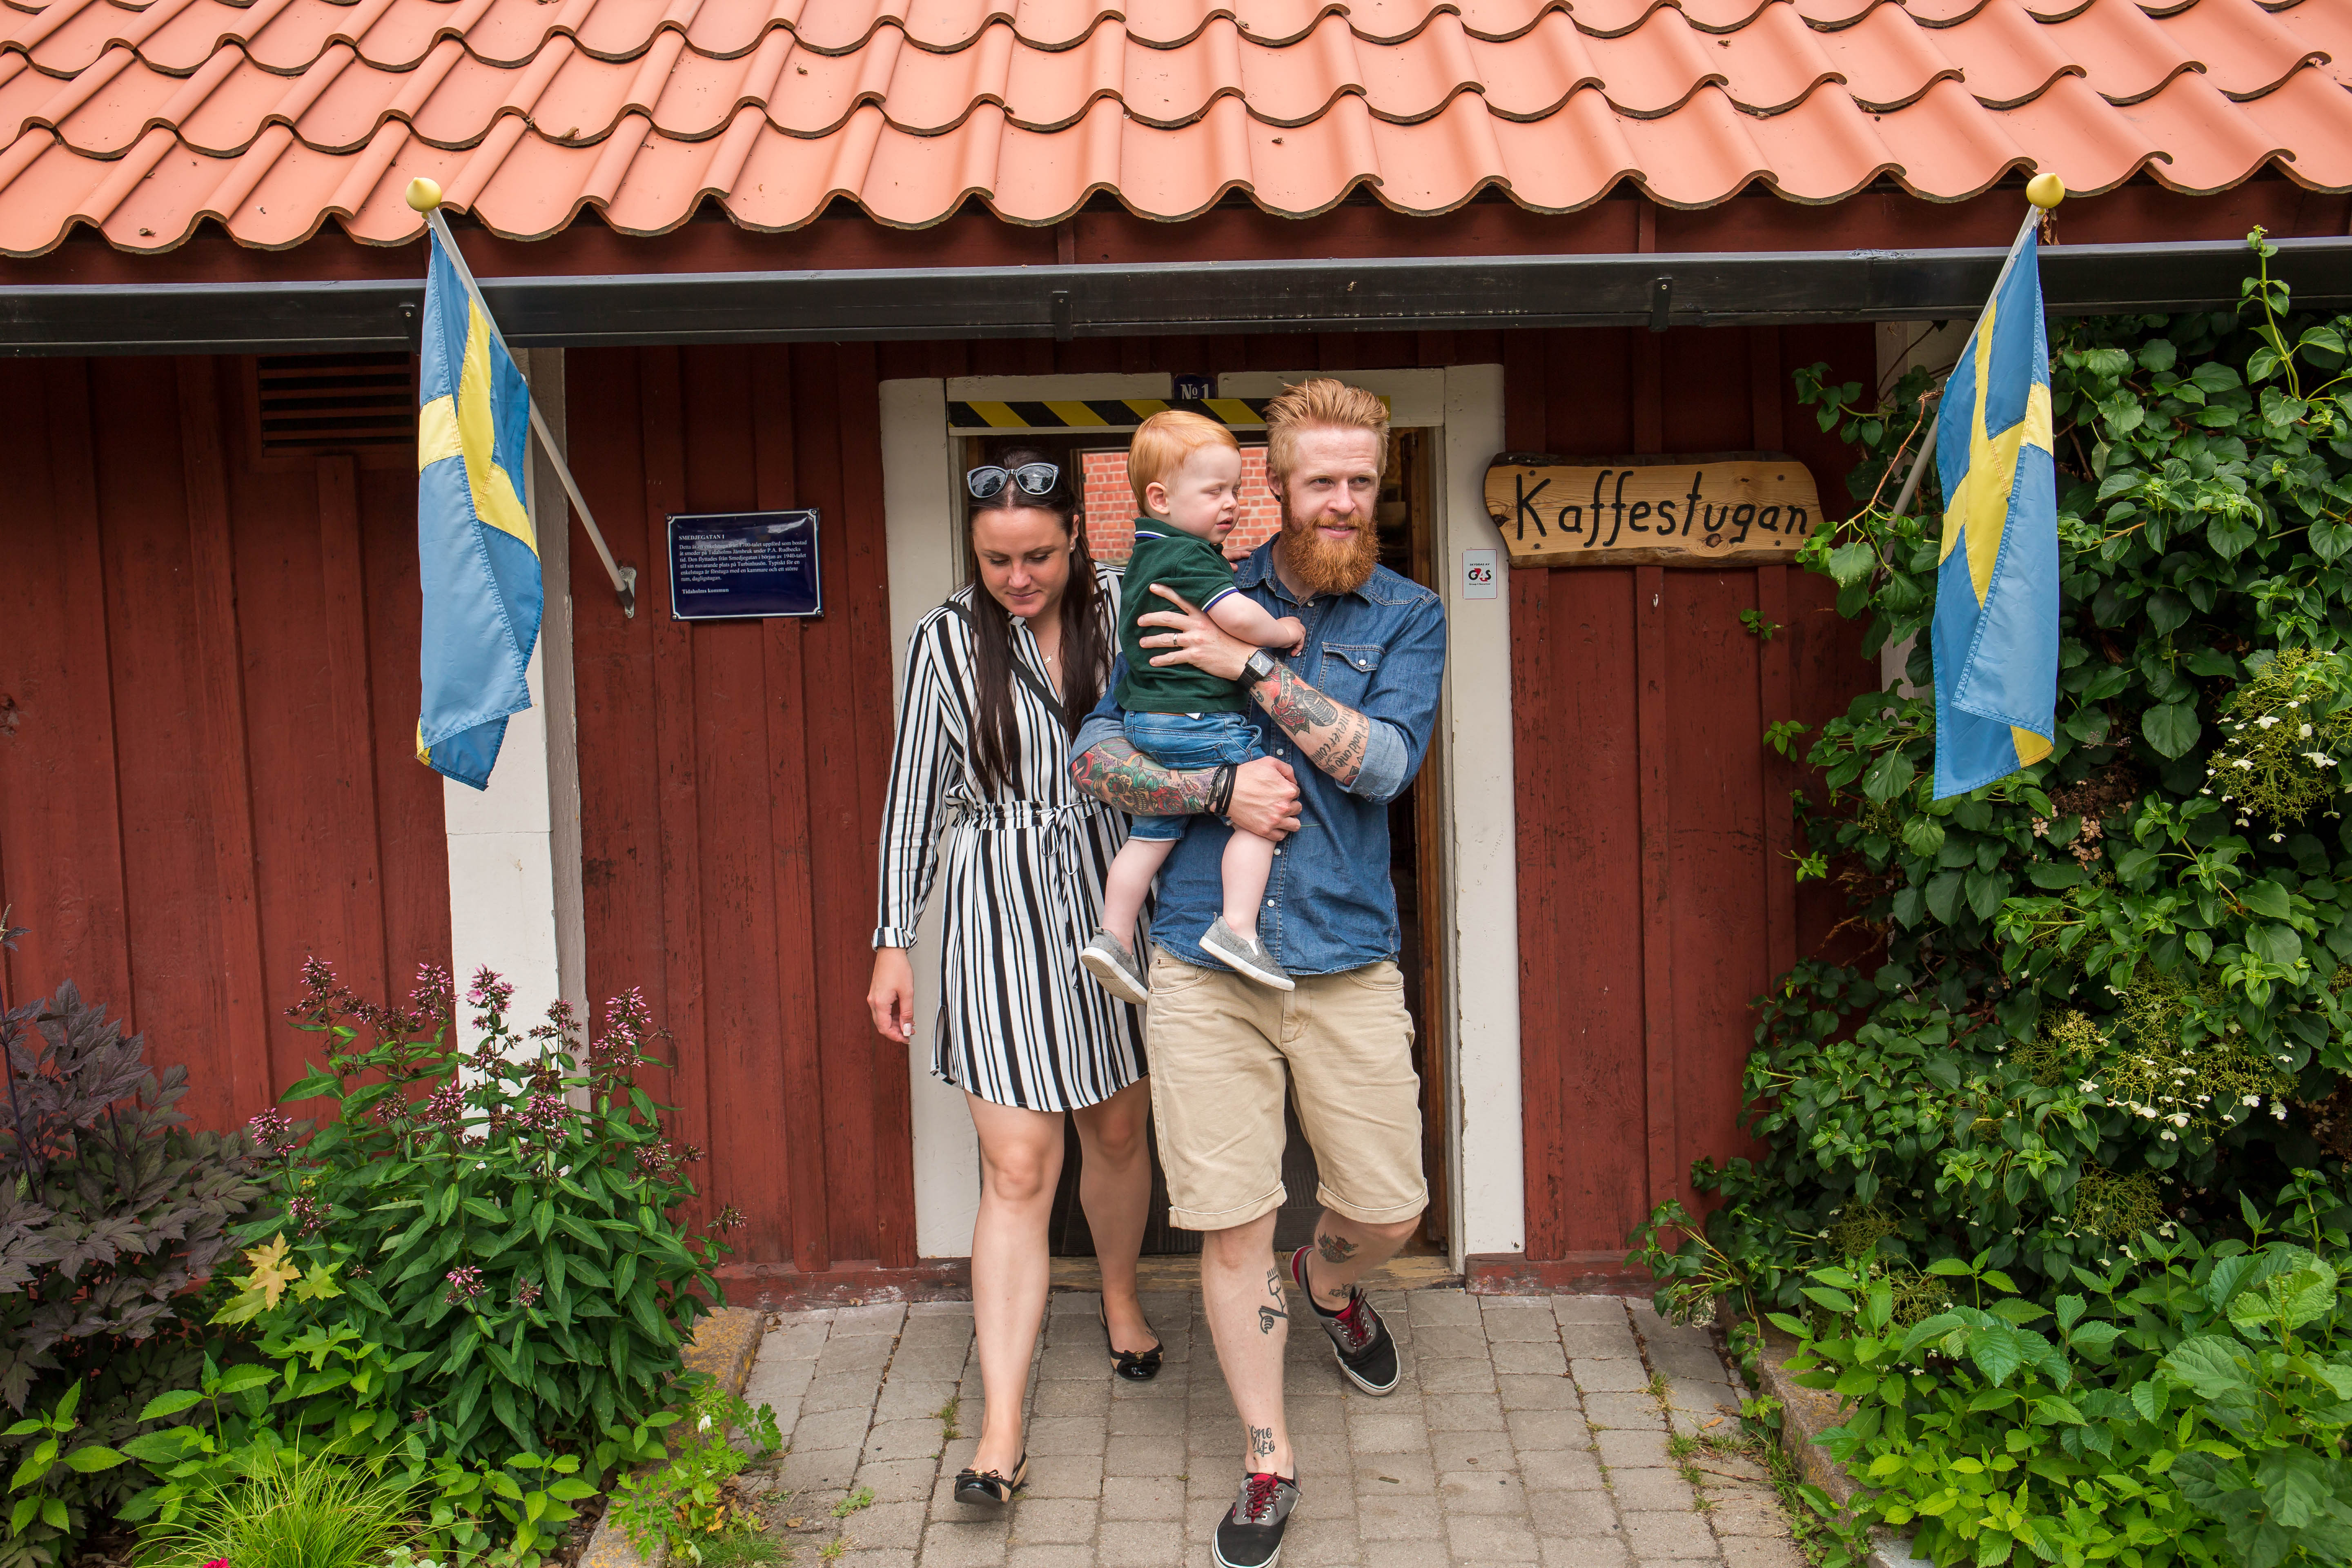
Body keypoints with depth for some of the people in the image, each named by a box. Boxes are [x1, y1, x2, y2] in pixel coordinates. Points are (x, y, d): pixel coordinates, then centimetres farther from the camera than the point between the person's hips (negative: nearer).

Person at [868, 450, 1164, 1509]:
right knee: (1016, 1170, -6)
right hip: (1000, 907, -2)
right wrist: (894, 941, 2)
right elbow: (915, 791, 2)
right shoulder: (948, 639, -2)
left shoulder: (1121, 609, 0)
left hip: (1113, 890, 2)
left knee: (1118, 1133, 17)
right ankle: (1001, 1430, -1)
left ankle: (1120, 1298, 46)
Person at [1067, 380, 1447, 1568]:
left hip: (1346, 961, 1)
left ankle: (1326, 1283, 47)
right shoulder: (1206, 601, 6)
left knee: (1388, 1211, 10)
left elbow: (1385, 762, -11)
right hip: (1204, 965, 0)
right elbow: (1094, 755, 3)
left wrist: (1251, 668, -15)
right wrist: (1220, 790, -13)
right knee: (1233, 1225, 3)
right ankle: (1267, 1462, 22)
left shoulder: (1407, 617, 6)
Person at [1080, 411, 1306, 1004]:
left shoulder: (1148, 556, 16)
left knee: (1151, 833, 15)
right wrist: (1283, 632, -11)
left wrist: (1222, 570, 24)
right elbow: (1238, 617, -27)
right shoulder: (1189, 558, -16)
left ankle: (1113, 938, 18)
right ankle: (1237, 928, -10)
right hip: (1201, 722, -10)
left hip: (1146, 722, 10)